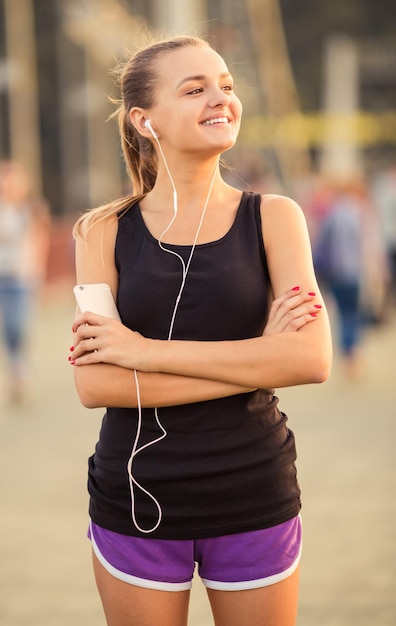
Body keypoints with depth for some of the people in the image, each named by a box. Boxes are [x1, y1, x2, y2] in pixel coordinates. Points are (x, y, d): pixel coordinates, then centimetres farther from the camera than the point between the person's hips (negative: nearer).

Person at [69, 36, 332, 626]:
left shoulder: (273, 218, -2)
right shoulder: (105, 231, -2)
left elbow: (312, 359, -15)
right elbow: (94, 384, -13)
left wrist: (145, 350, -17)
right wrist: (253, 362, -17)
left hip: (253, 497, 0)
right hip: (135, 500, 0)